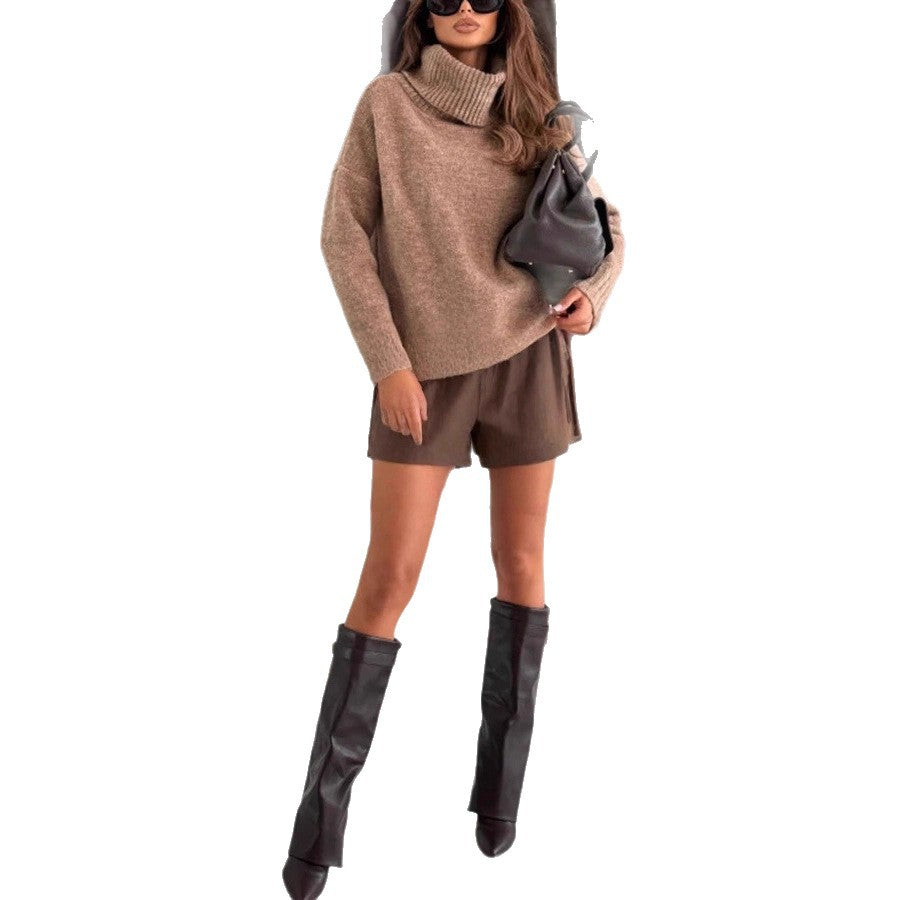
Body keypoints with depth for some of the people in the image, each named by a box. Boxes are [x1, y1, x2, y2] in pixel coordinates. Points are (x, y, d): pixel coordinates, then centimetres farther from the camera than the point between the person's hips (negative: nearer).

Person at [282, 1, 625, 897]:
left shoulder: (539, 116, 4)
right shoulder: (386, 101, -3)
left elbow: (601, 227, 11)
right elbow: (344, 236, -5)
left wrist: (592, 293, -11)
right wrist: (387, 362, -13)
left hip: (527, 358, 3)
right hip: (424, 367, -2)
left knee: (520, 563, 7)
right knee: (389, 578, -7)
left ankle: (501, 782, 22)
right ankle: (324, 801, 5)